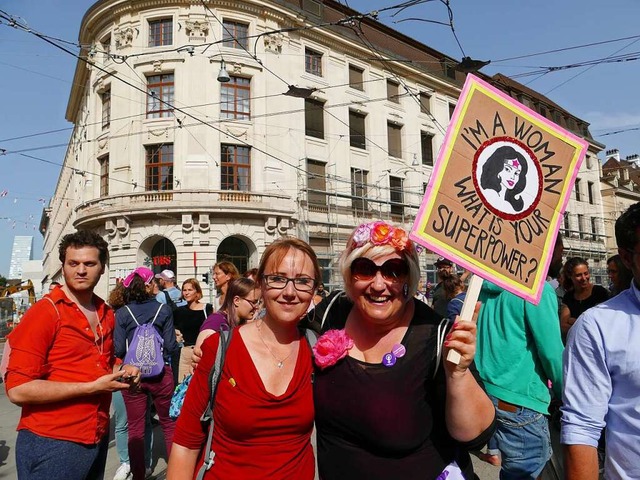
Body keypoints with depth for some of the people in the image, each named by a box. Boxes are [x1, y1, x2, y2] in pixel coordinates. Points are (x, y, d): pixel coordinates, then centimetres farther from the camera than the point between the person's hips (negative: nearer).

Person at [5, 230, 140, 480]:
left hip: (99, 439, 7)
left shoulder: (106, 314, 7)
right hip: (51, 444, -6)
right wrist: (92, 387, -20)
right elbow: (18, 389, -19)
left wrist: (121, 372, 2)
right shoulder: (44, 312, -14)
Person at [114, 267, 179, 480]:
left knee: (135, 429, 12)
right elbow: (171, 345, -7)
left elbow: (118, 349, -7)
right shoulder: (164, 309, -6)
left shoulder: (122, 313, -4)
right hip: (160, 373, 0)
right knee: (169, 424, 15)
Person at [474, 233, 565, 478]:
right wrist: (562, 391, 3)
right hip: (519, 402, -7)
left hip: (485, 393, 7)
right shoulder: (538, 288, -14)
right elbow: (551, 352, -14)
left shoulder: (488, 286, 6)